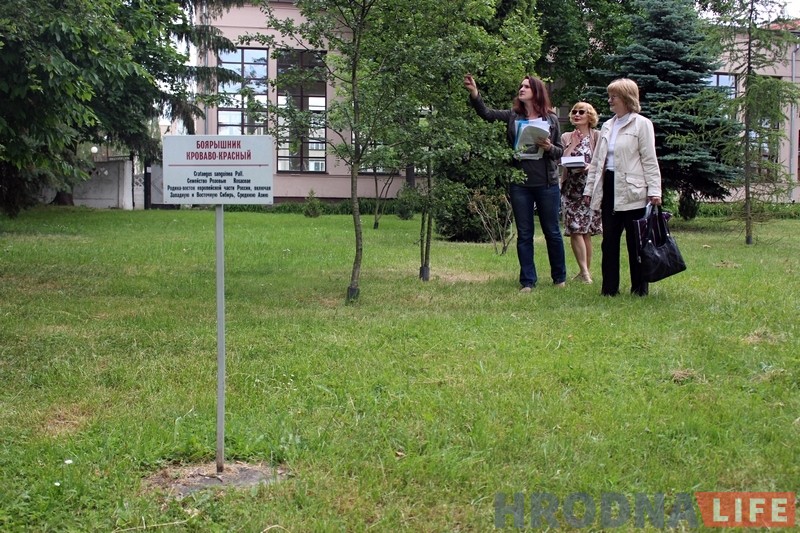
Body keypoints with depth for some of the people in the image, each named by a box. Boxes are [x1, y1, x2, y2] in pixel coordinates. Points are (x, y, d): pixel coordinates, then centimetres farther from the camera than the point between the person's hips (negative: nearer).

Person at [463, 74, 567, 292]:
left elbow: (560, 151, 6)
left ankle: (559, 277, 24)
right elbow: (486, 113, -10)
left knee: (552, 232, 9)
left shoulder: (550, 119, 3)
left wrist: (549, 147, -15)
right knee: (524, 234, 5)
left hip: (547, 184, -1)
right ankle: (528, 280, 13)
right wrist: (474, 94, -24)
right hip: (520, 184, 1)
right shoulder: (513, 116, 4)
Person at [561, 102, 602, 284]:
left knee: (585, 230, 0)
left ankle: (587, 271, 8)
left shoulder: (597, 136, 2)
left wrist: (590, 167, -19)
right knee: (575, 230, -7)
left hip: (589, 188, -3)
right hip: (570, 187, 3)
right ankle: (584, 271, -6)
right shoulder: (565, 137, 12)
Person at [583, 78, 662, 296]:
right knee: (609, 241, 6)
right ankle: (609, 287, 12)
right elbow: (596, 161, 19)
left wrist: (654, 191, -12)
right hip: (609, 189, 6)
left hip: (632, 191, -6)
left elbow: (649, 160, -6)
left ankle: (640, 288, 9)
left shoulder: (641, 124, -1)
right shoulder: (607, 126, 17)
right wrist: (589, 189, 14)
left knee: (635, 242, 1)